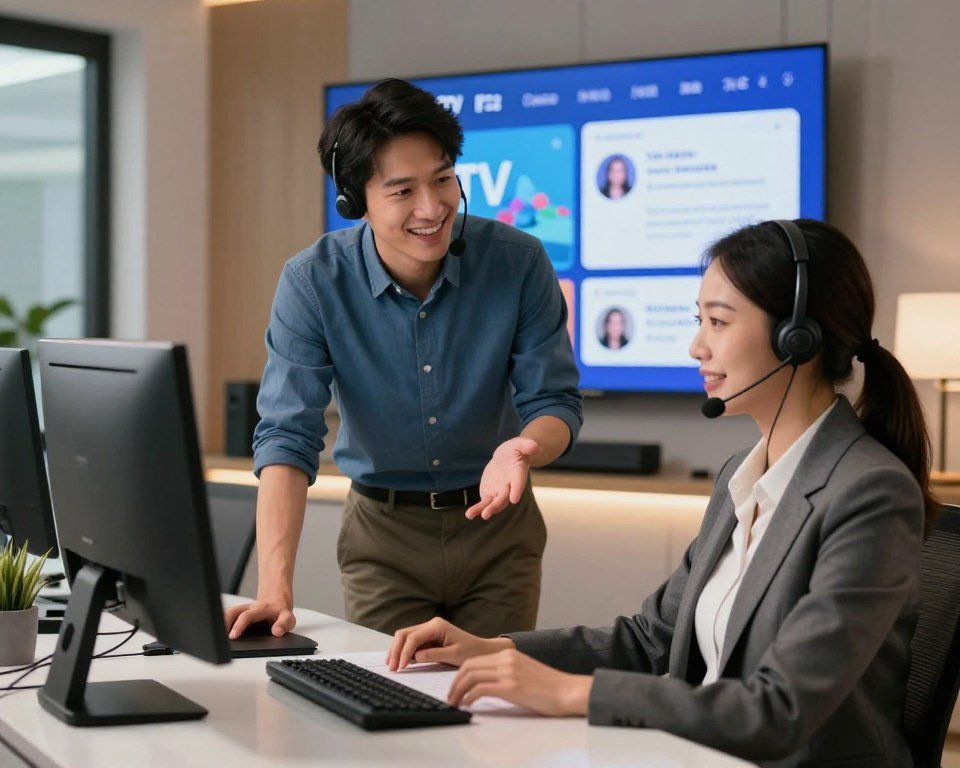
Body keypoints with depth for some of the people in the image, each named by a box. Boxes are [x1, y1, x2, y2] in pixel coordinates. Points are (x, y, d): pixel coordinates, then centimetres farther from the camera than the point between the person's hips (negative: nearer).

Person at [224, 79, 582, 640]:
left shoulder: (520, 263, -15)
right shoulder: (313, 283, -17)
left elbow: (555, 402, -9)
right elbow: (288, 436, -21)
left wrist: (523, 447, -34)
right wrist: (275, 588, -33)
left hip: (498, 529, 1)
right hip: (384, 535, -1)